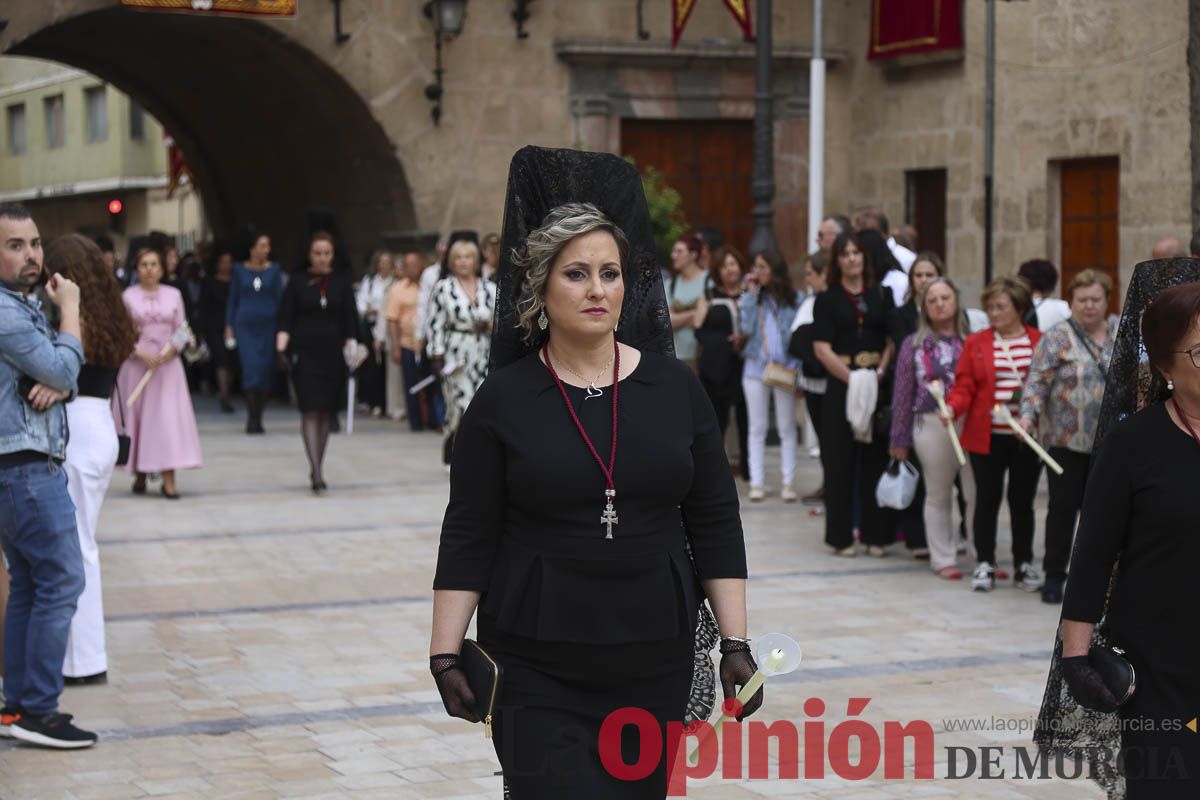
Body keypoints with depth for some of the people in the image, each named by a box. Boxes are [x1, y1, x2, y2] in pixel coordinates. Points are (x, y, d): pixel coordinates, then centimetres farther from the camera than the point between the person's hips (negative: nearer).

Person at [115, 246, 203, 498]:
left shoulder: (174, 295, 8)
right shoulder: (128, 296, 2)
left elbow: (181, 330, 7)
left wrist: (171, 350, -12)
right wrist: (141, 354, -14)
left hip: (168, 364, 1)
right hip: (136, 363, -1)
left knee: (169, 418, -7)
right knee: (137, 417, 2)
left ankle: (168, 479, -9)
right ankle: (140, 475, 13)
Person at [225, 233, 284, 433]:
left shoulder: (274, 270, 6)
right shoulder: (239, 270, 6)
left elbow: (280, 298, 6)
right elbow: (233, 299, 10)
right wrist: (229, 326, 4)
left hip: (268, 325, 1)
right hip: (245, 325, -1)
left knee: (266, 371, 0)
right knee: (251, 368, -13)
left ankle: (257, 418, 13)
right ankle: (252, 418, -9)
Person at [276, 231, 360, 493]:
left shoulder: (342, 283, 7)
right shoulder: (297, 283, 3)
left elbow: (350, 319, 7)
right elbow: (285, 317, -1)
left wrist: (351, 347, -4)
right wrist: (281, 345, -14)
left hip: (332, 353, 2)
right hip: (304, 352, -2)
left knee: (326, 413, 8)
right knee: (310, 412, -11)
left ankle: (317, 470, 20)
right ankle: (316, 471, -17)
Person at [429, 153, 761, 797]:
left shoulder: (675, 388, 2)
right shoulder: (503, 400, -3)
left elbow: (715, 526, 4)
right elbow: (468, 539, -1)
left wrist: (736, 644, 1)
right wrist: (446, 653, -6)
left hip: (653, 660, 3)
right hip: (537, 666, -2)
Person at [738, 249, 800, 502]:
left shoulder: (792, 299, 1)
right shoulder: (751, 298, 7)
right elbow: (746, 327, -8)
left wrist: (796, 369, -7)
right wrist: (751, 294, -7)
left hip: (784, 369, -2)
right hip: (756, 367, 2)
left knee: (787, 428, 2)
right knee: (757, 428, 4)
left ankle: (788, 482, 5)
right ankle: (757, 483, 5)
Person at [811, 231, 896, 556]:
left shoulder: (881, 296, 11)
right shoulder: (827, 300, 4)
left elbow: (892, 340, 7)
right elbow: (821, 347, -4)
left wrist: (879, 372, -10)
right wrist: (851, 377, -15)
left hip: (878, 386, 2)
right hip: (840, 386, -2)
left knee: (876, 460, 3)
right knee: (840, 462, 0)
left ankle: (876, 535, 9)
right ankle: (842, 537, 6)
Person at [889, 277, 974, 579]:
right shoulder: (914, 345, 8)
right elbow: (902, 394, 8)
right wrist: (900, 440, 6)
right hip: (932, 426, 1)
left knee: (979, 494, -2)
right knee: (938, 497, 10)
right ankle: (943, 559, 20)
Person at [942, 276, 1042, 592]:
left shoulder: (1040, 342, 2)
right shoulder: (976, 343, 3)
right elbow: (964, 388, 0)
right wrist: (951, 408, -19)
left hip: (1029, 438, 0)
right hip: (987, 437, 0)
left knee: (1022, 501, 9)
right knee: (987, 499, 6)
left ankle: (1024, 565, 20)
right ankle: (985, 564, 17)